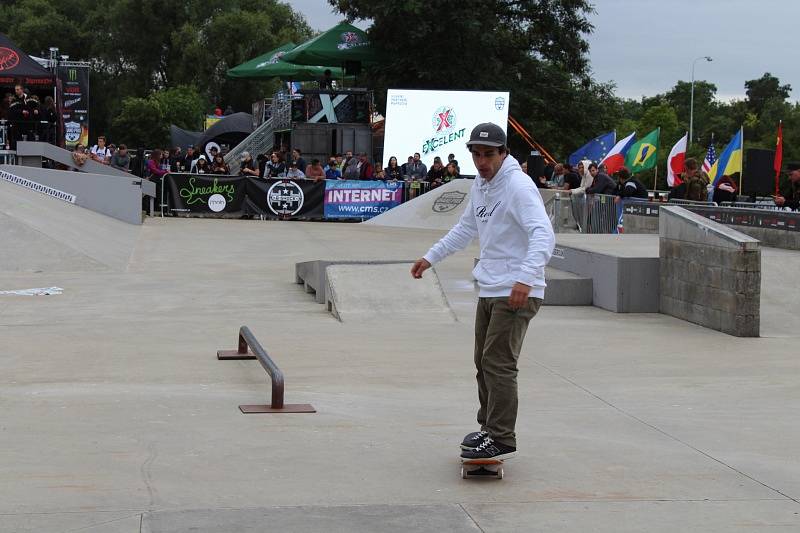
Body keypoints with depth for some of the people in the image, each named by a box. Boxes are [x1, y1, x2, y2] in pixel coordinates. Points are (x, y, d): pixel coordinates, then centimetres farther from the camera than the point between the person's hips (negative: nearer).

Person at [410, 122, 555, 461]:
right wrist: (431, 257, 27)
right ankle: (489, 428, 29)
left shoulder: (518, 186, -17)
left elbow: (543, 234, -29)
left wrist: (526, 277, -42)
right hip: (488, 290, 9)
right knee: (484, 362, 16)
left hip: (517, 293, -9)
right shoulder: (480, 185, 12)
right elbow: (466, 229, 28)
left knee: (498, 364, -13)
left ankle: (502, 440, -8)